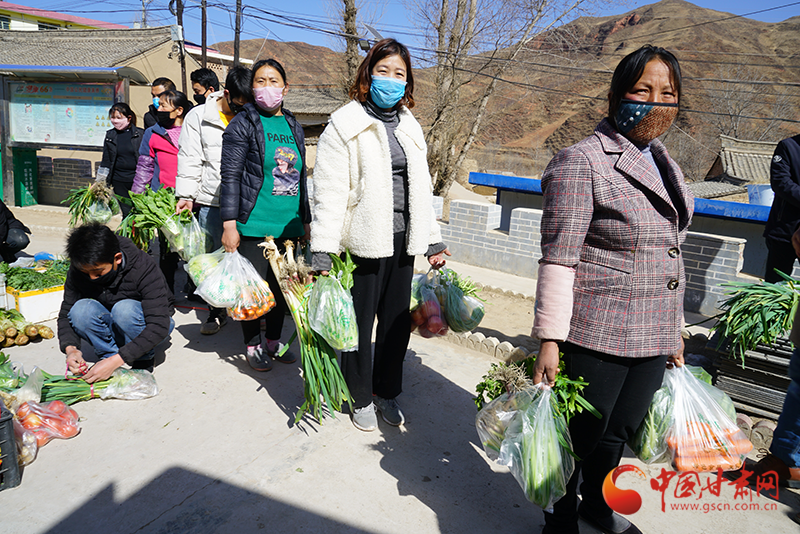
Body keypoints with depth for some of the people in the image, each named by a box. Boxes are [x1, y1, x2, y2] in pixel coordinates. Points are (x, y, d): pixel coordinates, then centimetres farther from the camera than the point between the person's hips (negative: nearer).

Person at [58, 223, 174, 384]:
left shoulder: (143, 267, -29)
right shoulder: (77, 271, -15)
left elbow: (159, 326, -35)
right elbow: (66, 314, -4)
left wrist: (115, 361, -41)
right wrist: (70, 348, -25)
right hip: (110, 329, 3)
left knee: (125, 309, -35)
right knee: (81, 309, -26)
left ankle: (144, 360, -11)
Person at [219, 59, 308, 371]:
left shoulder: (293, 127, 15)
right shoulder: (243, 124, -2)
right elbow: (230, 176, -8)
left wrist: (305, 221, 17)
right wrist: (229, 223, -14)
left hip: (288, 225, 6)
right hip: (254, 225, -5)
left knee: (282, 285, 13)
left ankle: (274, 340, 29)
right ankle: (253, 345, 20)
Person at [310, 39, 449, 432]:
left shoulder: (410, 127, 14)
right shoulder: (346, 124, -5)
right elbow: (329, 191, -11)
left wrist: (433, 241, 16)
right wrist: (322, 253, -17)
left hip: (402, 240, 6)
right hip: (364, 241, -5)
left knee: (398, 322, 13)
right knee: (360, 324, 6)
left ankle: (386, 392, 34)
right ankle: (361, 398, 28)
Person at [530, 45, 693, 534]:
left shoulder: (663, 163, 13)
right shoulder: (582, 162, -13)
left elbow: (666, 253, 18)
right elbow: (558, 259, -17)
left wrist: (674, 331, 19)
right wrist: (550, 340, -18)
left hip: (653, 338, 8)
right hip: (597, 338, -7)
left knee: (620, 432, 21)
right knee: (580, 435, 9)